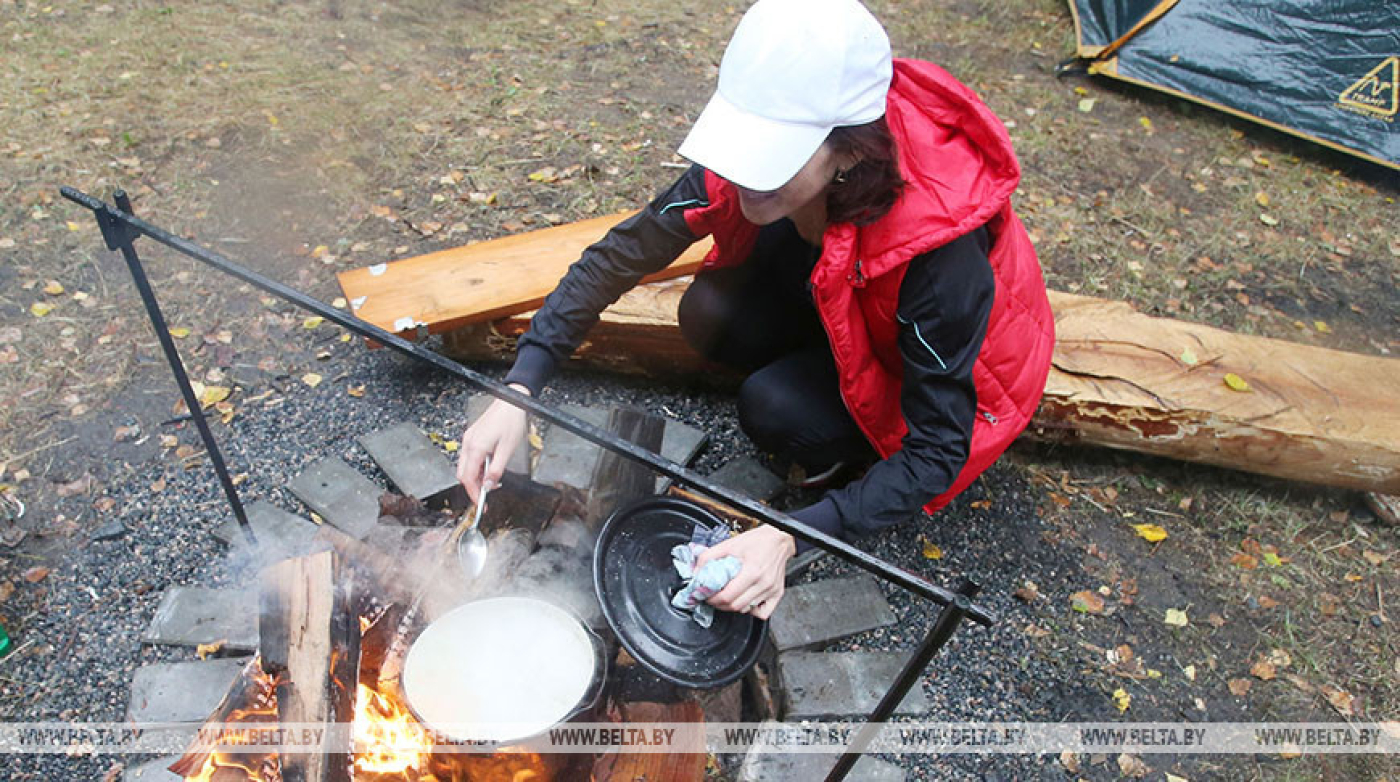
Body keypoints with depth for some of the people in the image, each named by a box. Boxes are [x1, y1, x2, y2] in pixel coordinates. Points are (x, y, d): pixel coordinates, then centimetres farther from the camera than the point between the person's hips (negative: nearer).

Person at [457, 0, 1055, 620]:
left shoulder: (939, 245, -40)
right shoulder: (763, 148, -27)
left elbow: (937, 453, -32)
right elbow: (619, 255, -19)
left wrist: (791, 535, -42)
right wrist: (518, 390, -27)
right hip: (834, 307, 5)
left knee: (776, 411, -28)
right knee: (712, 316, -22)